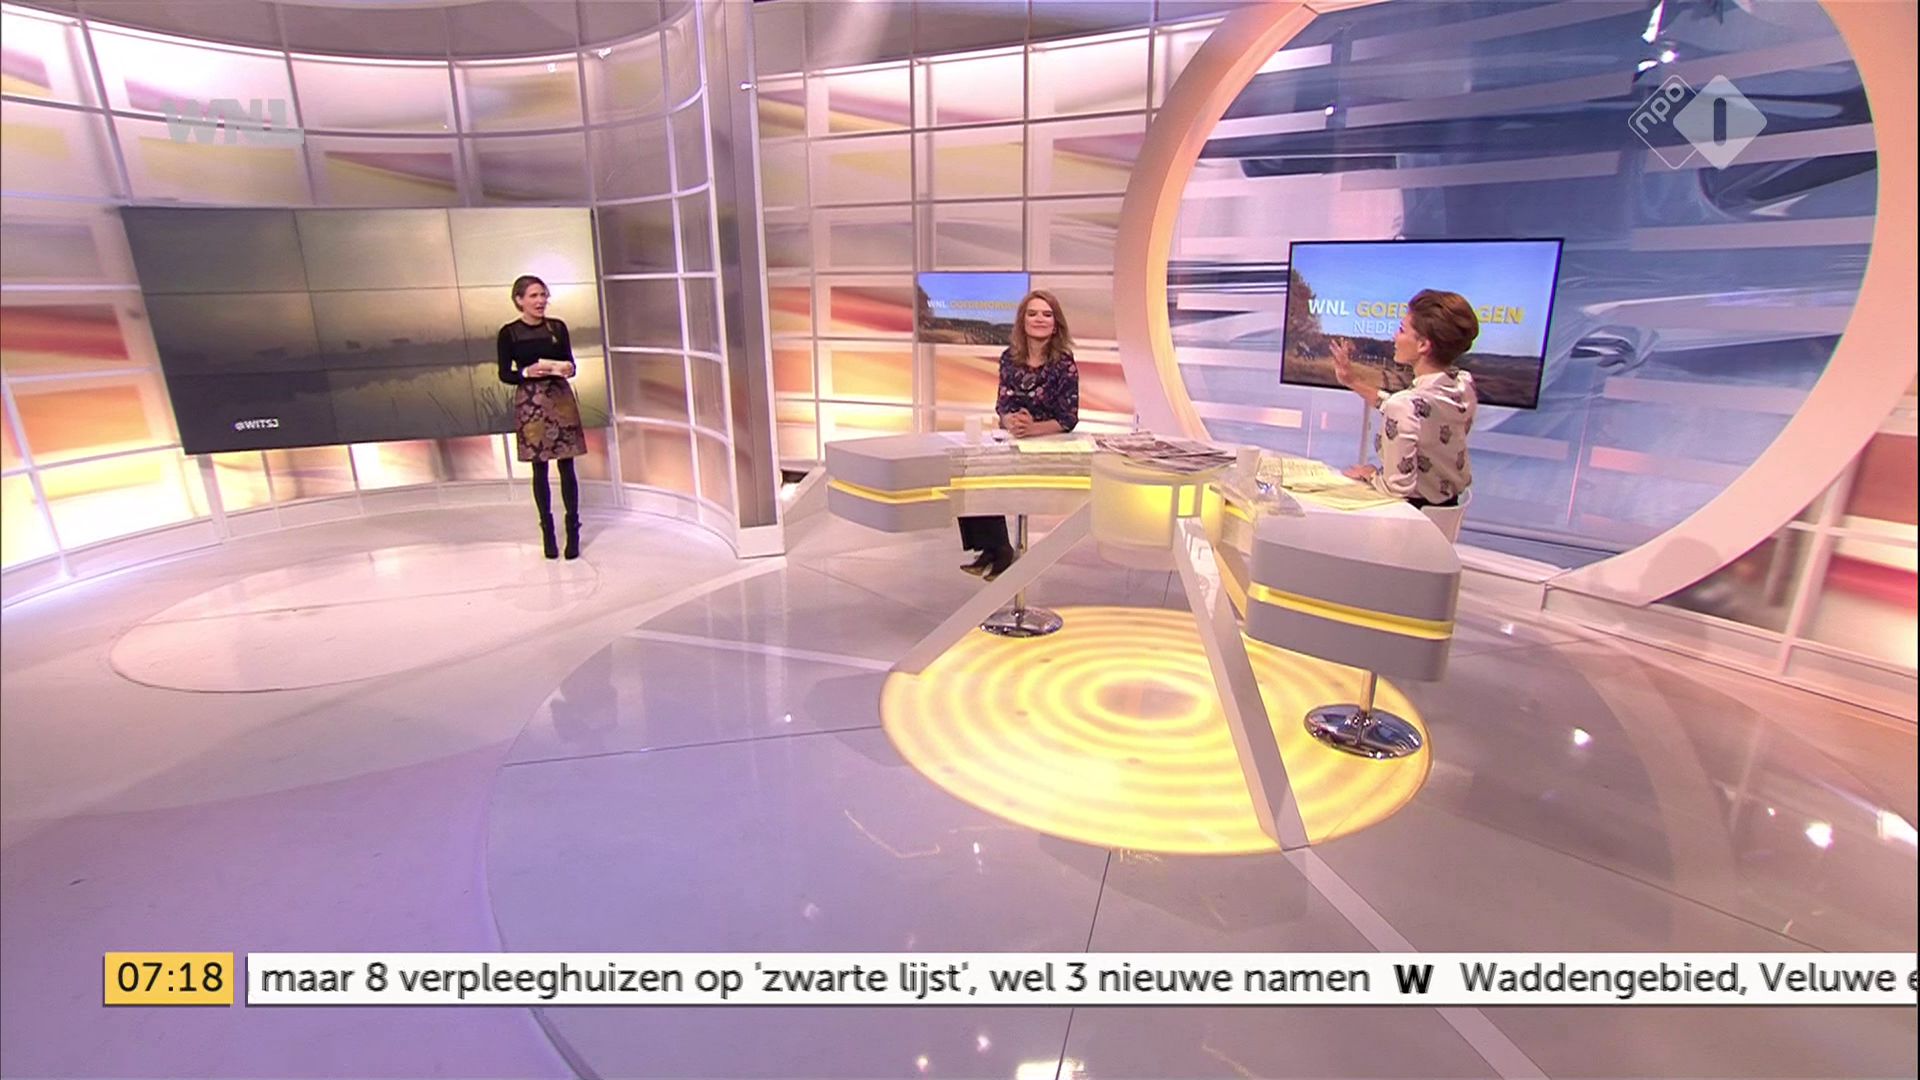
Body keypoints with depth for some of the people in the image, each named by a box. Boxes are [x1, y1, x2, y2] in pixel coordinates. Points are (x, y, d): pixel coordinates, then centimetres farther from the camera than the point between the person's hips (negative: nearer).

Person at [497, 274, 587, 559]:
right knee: (540, 469, 5)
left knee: (567, 467, 0)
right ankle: (547, 530, 16)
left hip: (561, 399, 1)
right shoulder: (509, 333, -2)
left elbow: (570, 363, 8)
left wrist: (567, 369, -14)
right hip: (530, 403, -1)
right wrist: (528, 372, -18)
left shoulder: (558, 327, 4)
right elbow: (505, 374, 0)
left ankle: (573, 528, 8)